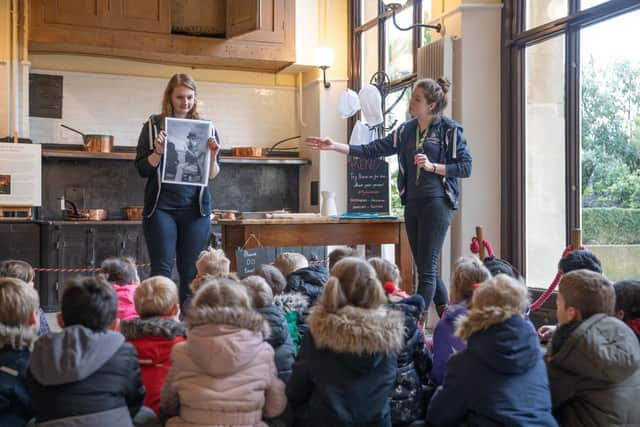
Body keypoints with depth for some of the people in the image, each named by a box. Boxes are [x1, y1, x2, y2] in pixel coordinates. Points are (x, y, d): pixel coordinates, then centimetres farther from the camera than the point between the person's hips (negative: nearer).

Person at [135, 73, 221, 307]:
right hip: (161, 206, -2)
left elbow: (212, 175, 6)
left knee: (191, 272, 6)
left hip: (195, 208, 2)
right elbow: (142, 169, 1)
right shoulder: (154, 126, 4)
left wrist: (213, 155, -13)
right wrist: (158, 151, -16)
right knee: (161, 269, -2)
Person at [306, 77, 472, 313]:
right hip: (412, 203, 7)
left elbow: (466, 167, -5)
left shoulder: (450, 130, -2)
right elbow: (373, 149, 7)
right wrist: (335, 146, -1)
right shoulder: (406, 130, 13)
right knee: (425, 268, 10)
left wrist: (432, 166, -15)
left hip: (437, 203, -6)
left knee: (427, 269, -8)